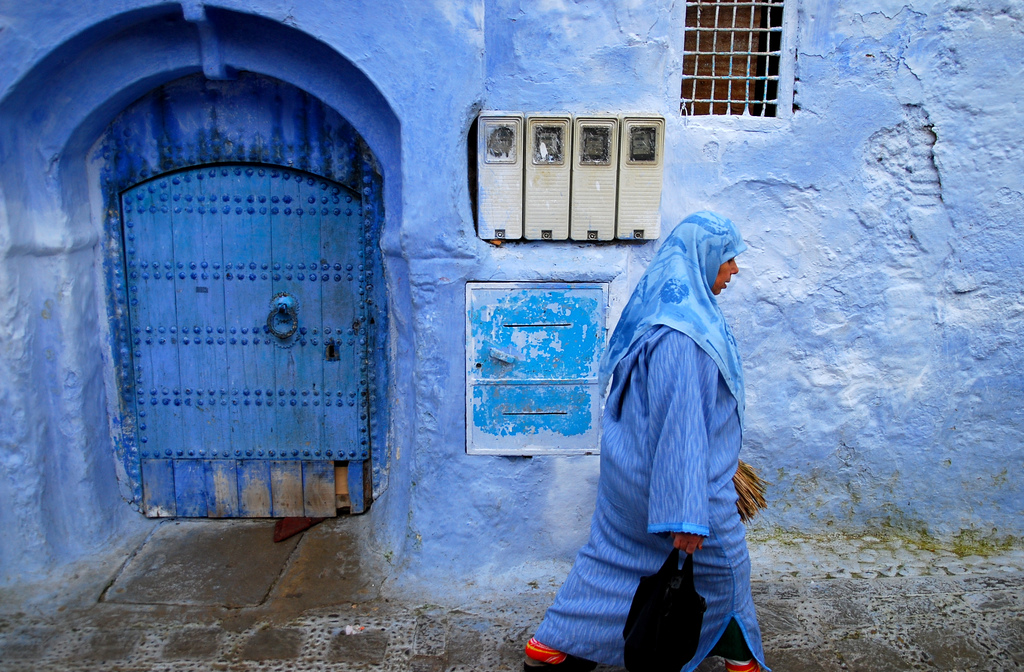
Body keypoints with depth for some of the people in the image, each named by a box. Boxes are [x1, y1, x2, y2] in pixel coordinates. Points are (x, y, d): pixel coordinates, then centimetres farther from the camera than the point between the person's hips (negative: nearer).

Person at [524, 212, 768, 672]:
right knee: (722, 559, 15)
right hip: (669, 474, -9)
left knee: (615, 554, 19)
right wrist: (687, 514, -29)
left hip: (634, 468, 9)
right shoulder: (681, 332, -28)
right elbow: (679, 420, -31)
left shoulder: (670, 307, 5)